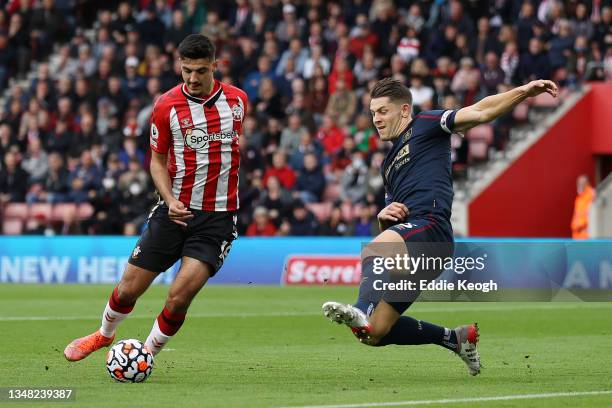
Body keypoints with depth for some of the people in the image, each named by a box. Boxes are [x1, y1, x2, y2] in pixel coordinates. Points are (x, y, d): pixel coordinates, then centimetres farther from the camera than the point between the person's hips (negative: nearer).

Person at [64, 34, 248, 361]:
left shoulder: (237, 99, -1)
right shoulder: (166, 105, -6)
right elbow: (158, 161, 3)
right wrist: (170, 200, -14)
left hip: (217, 216, -1)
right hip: (176, 209, 1)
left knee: (179, 296, -15)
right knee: (129, 289, 4)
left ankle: (147, 354, 9)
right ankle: (104, 334, 37)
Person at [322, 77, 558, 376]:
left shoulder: (424, 125, 12)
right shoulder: (389, 164, 33)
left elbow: (480, 112, 0)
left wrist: (524, 91, -14)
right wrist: (384, 216, 10)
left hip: (429, 224, -8)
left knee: (375, 250, -39)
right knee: (375, 334, 0)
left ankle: (363, 311, -62)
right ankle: (456, 338, 15)